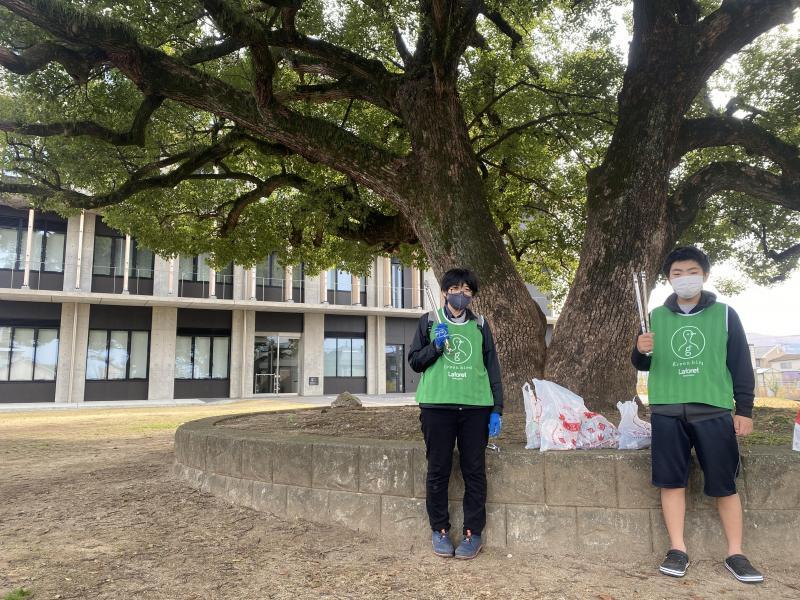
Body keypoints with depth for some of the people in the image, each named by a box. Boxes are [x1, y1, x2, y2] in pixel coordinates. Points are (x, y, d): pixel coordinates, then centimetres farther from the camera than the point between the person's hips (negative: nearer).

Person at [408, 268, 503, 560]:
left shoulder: (480, 325, 11)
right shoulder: (429, 321, 7)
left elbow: (492, 368, 11)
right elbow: (414, 361, 9)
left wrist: (497, 409, 4)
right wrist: (436, 346, -10)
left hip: (476, 407, 1)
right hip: (437, 405, -1)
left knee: (475, 470, 3)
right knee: (438, 470, 4)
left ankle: (473, 533, 15)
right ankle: (440, 531, 18)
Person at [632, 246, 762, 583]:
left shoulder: (724, 314, 5)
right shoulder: (657, 317, 8)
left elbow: (741, 364, 5)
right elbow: (644, 365, 14)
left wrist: (745, 409, 2)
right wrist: (640, 352, -9)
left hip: (713, 410, -1)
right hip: (667, 410, 1)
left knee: (724, 484, 3)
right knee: (671, 480, 2)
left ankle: (735, 554, 16)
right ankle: (677, 550, 11)